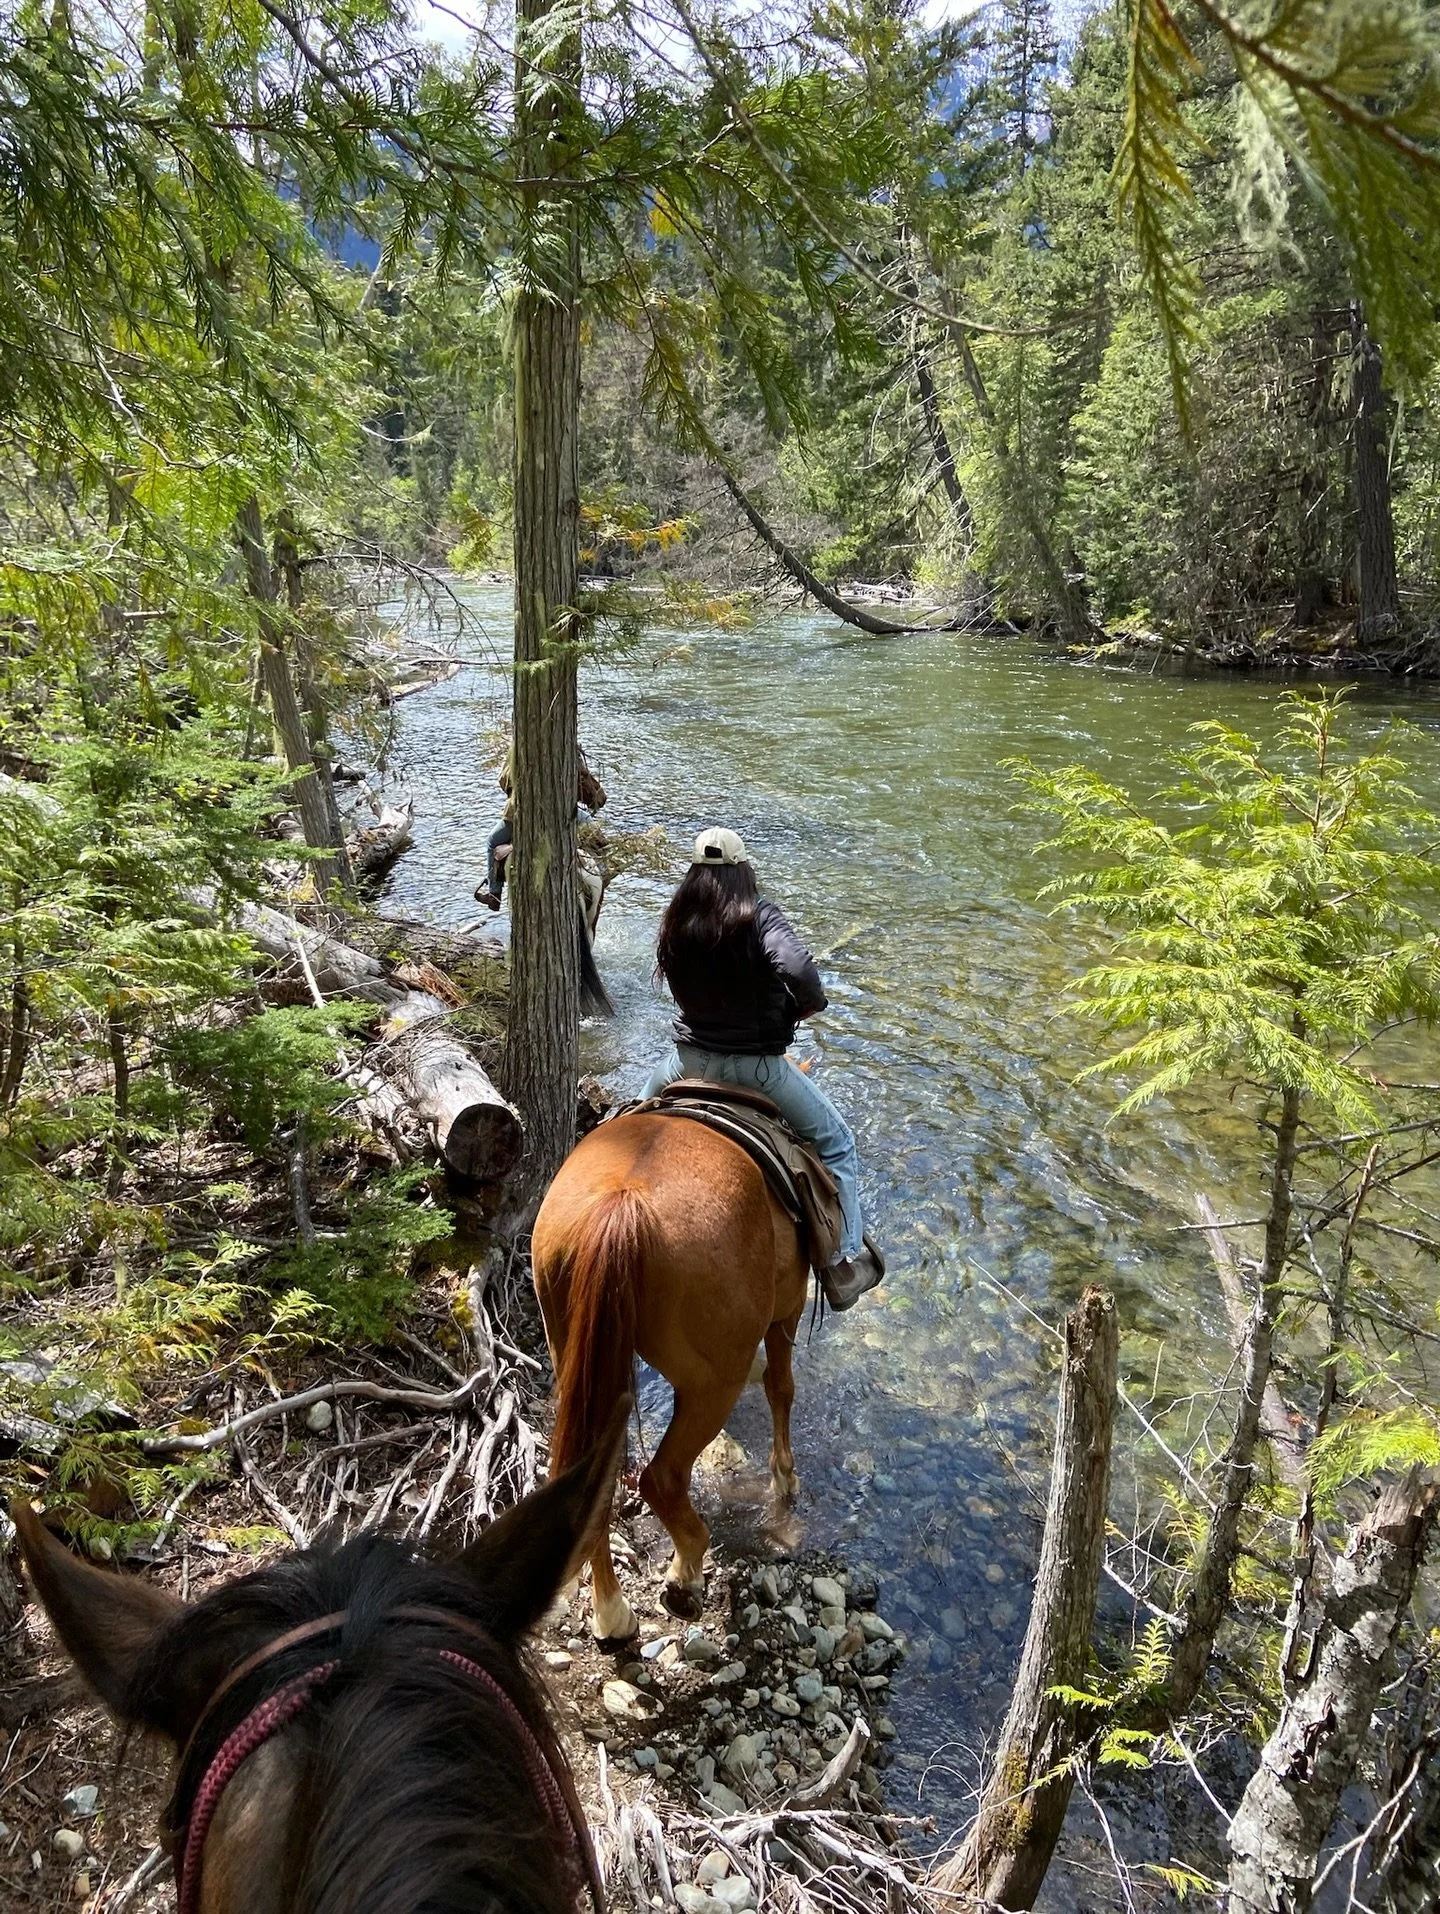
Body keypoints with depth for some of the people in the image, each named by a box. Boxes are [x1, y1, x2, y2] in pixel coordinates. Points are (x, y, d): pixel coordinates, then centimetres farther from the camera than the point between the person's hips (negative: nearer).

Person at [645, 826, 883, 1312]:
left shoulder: (675, 924, -2)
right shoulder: (759, 916, -15)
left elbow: (684, 991, 6)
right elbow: (797, 967, -31)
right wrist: (808, 1003, -10)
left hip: (690, 1059, 5)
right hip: (757, 1066, -5)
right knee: (835, 1143, 14)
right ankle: (844, 1262, 12)